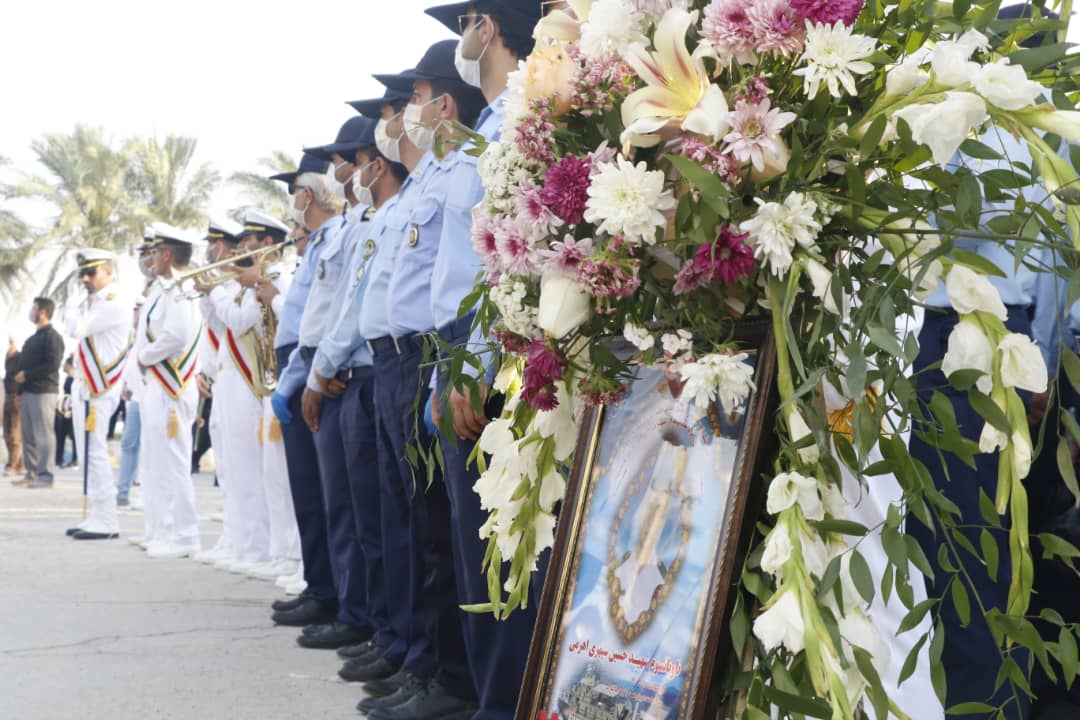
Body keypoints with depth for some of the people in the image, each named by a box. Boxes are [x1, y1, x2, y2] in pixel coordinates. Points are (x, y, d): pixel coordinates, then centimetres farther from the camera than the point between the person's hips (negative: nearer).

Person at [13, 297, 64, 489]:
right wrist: (21, 375, 8)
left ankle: (46, 475, -6)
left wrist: (27, 374, -15)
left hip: (44, 392, -9)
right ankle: (32, 473, 15)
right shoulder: (35, 337, 20)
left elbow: (52, 365, -18)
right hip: (29, 391, 9)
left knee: (43, 434, -8)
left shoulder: (52, 336, -9)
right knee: (29, 435, 10)